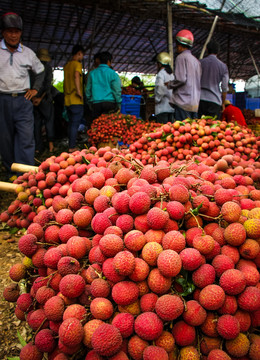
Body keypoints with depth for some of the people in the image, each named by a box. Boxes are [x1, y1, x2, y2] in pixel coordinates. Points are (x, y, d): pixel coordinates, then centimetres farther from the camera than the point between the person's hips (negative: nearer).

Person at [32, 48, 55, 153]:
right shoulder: (47, 67, -3)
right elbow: (48, 84, -11)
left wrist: (33, 97, 2)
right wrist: (41, 98, -10)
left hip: (33, 98, 4)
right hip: (45, 98, -4)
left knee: (36, 122, 7)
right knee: (49, 121, 4)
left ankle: (38, 147, 8)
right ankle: (51, 145, -4)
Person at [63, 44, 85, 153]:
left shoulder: (66, 65, 18)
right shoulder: (77, 64, -7)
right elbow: (76, 76, -27)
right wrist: (79, 91, -24)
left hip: (67, 100, 8)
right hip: (76, 100, -8)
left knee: (71, 123, 14)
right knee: (75, 124, -4)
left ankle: (71, 145, 19)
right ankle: (72, 147, -3)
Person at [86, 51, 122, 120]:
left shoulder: (92, 73, 11)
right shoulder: (112, 73, 0)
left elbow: (88, 90, 14)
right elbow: (117, 90, -3)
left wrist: (90, 103, 22)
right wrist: (119, 104, 3)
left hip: (95, 103, 3)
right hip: (109, 102, -3)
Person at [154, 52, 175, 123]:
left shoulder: (161, 74, -6)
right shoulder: (172, 74, 16)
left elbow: (160, 88, -20)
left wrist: (157, 99, -9)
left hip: (163, 107, -8)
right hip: (172, 107, 8)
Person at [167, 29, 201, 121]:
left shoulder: (181, 57, -4)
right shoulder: (196, 60, 19)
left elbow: (181, 79, -15)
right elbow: (199, 81, 20)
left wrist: (169, 84, 2)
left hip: (183, 101, -8)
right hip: (195, 102, 8)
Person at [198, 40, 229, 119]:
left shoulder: (200, 63, 6)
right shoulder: (223, 66, 4)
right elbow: (224, 87, 3)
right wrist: (223, 103, 12)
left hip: (200, 99, 1)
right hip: (215, 100, -1)